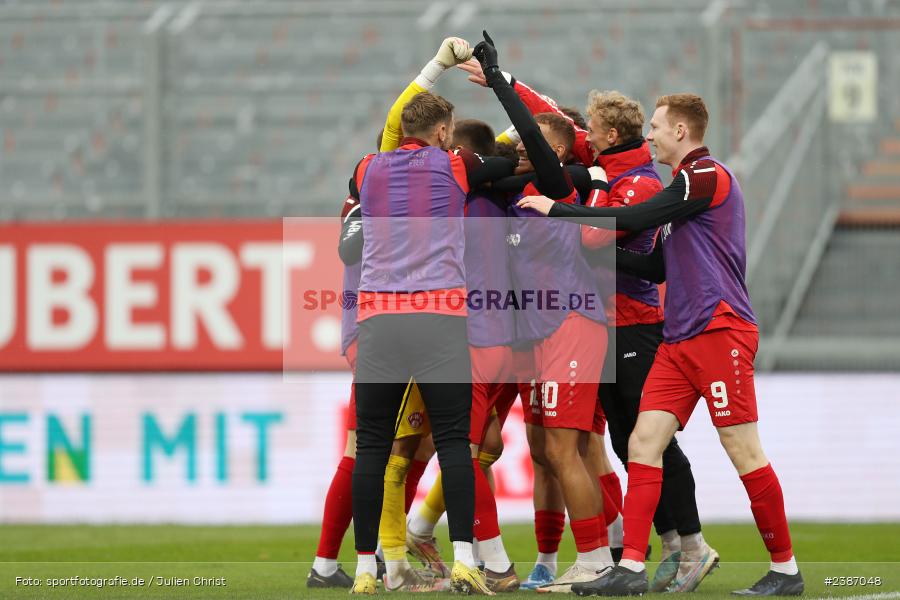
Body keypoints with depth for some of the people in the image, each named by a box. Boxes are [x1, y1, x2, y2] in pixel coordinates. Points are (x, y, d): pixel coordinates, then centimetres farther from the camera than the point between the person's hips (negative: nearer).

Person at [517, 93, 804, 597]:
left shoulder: (708, 176, -8)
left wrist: (556, 210, -6)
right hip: (680, 340, 9)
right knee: (644, 442, -1)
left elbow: (634, 219, -14)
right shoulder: (689, 184, 22)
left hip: (719, 331, -9)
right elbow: (658, 267, 23)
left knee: (744, 451, -7)